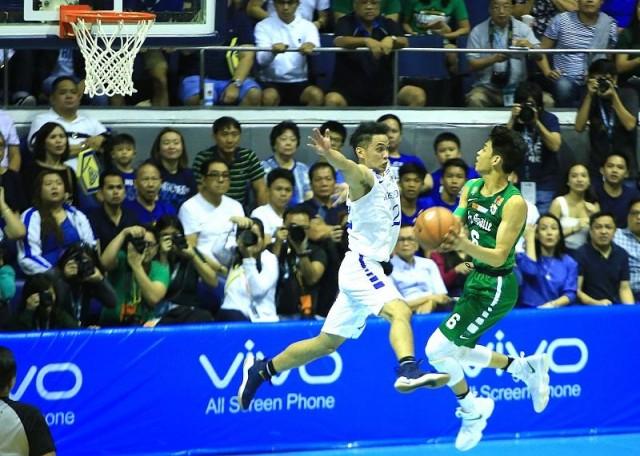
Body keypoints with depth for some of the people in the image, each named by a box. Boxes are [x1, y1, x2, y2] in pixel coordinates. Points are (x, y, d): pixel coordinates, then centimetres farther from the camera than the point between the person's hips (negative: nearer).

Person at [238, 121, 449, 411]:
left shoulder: (387, 173, 13)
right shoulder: (364, 176, -13)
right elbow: (349, 168, -39)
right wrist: (328, 153, -58)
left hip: (369, 268, 9)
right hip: (361, 265, -9)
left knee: (327, 343, 16)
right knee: (400, 312, -31)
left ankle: (260, 370, 27)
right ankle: (408, 371, -52)